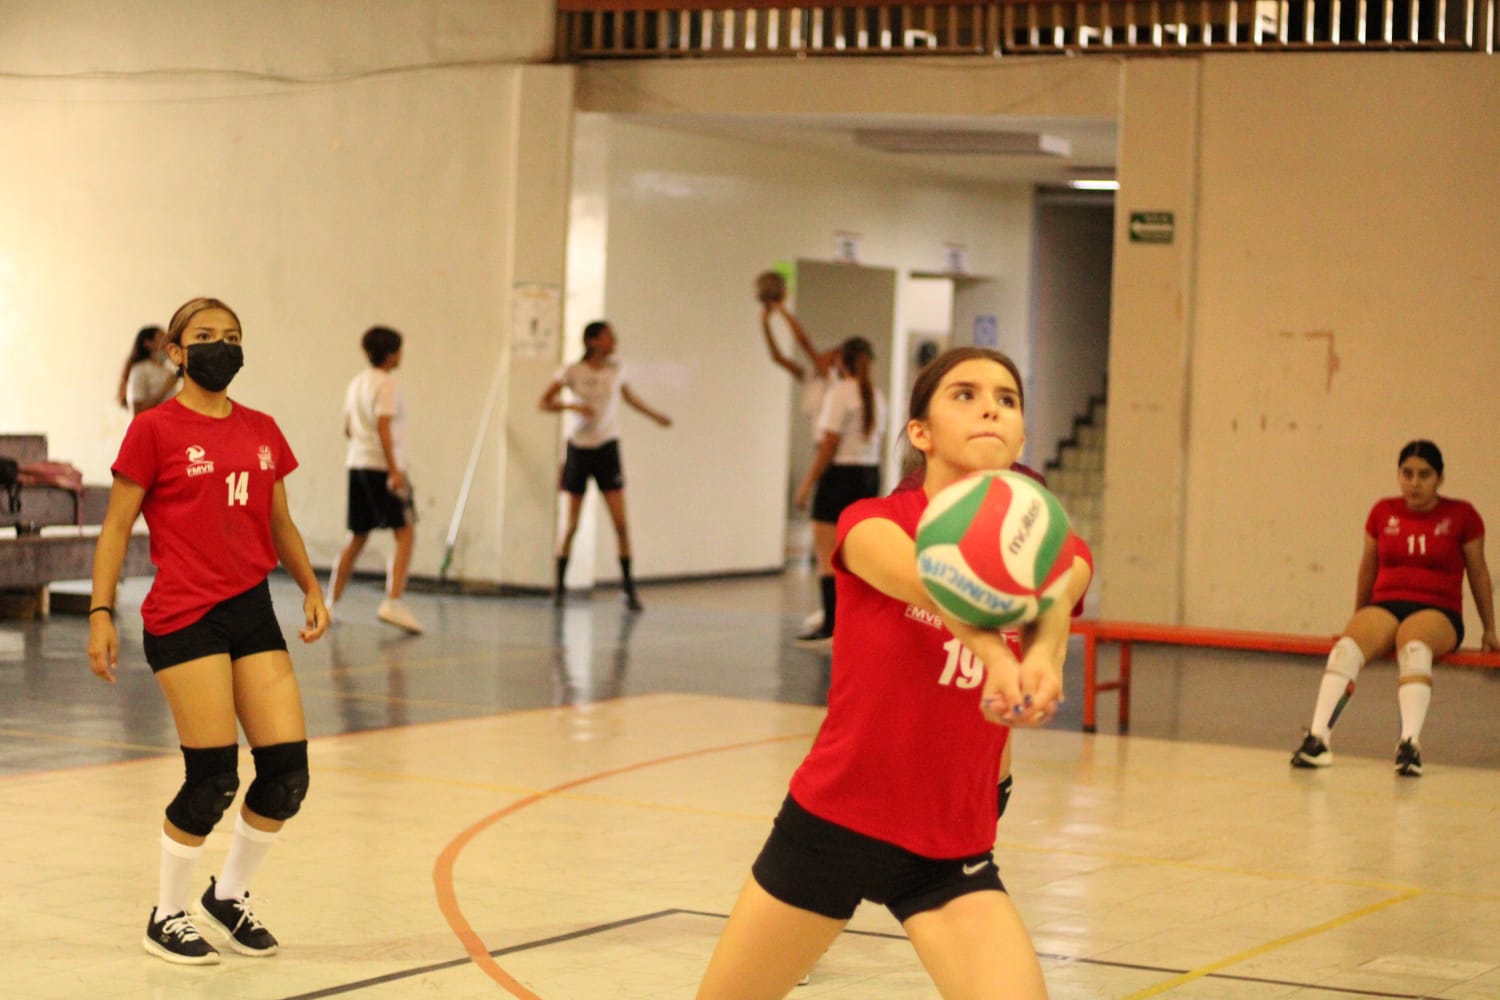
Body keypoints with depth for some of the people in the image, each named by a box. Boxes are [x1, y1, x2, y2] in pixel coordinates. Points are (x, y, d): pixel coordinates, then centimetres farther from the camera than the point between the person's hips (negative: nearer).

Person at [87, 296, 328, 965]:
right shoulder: (155, 430, -3)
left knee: (287, 772, 0)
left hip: (253, 610, 6)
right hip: (184, 616, -6)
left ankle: (229, 894, 24)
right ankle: (168, 917, 14)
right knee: (214, 778, -7)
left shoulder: (262, 431, 12)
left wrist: (310, 588, 8)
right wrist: (100, 613, -8)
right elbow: (116, 527, -1)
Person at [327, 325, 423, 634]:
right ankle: (393, 602, -20)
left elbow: (348, 429, 21)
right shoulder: (388, 385, -9)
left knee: (357, 537, 15)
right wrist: (394, 471, -22)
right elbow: (383, 427, -19)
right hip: (382, 466, -8)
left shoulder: (356, 383, 15)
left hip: (357, 464, 8)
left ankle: (331, 603, 16)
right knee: (405, 533, -7)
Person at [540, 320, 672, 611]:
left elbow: (629, 396, 22)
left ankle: (629, 588, -3)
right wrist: (572, 405, -22)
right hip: (579, 448, -2)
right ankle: (559, 586, 15)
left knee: (620, 523, -8)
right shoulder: (572, 371, -6)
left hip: (607, 449, 2)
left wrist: (656, 415, 31)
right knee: (571, 526, 2)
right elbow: (544, 402, -6)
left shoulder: (616, 369, 3)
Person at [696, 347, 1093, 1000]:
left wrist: (1044, 655, -55)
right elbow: (924, 578, -34)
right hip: (827, 824, 0)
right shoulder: (870, 525, -10)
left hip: (949, 858, 1)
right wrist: (991, 647, -57)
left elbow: (1054, 600, -30)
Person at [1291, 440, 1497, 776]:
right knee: (1347, 647, -32)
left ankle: (1410, 744, -54)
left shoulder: (1462, 515, 4)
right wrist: (1359, 618, 28)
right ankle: (1317, 738, -46)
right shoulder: (1383, 512, 11)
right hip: (1385, 606, 2)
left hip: (1439, 612, -2)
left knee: (1414, 648, -40)